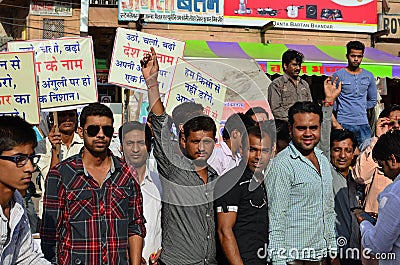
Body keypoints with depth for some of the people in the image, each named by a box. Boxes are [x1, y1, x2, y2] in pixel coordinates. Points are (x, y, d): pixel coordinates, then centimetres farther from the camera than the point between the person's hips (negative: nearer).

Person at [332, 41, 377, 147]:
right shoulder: (338, 75, 0)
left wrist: (361, 109, 13)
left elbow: (373, 100, 20)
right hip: (343, 124, -4)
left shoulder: (369, 76, 12)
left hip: (363, 123, 4)